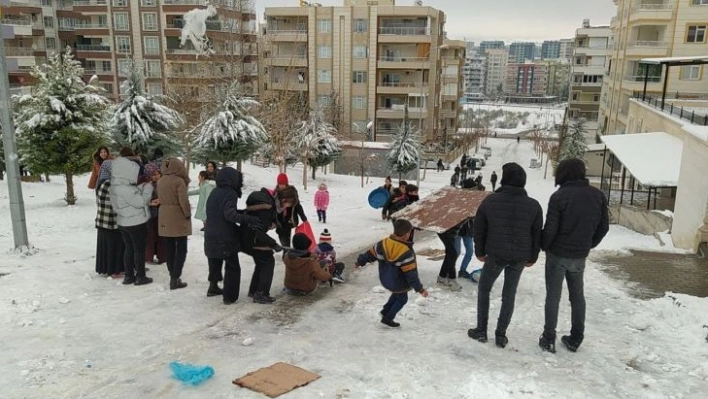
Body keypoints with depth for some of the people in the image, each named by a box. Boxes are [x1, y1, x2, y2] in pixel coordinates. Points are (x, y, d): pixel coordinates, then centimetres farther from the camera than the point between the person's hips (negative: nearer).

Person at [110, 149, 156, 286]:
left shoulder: (116, 186, 5)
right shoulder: (125, 189, -26)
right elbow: (140, 201, -22)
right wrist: (148, 187, -13)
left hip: (124, 222, 9)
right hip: (136, 223, -9)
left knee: (129, 249, 16)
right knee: (139, 250, 3)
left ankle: (129, 276, 22)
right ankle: (140, 277, 11)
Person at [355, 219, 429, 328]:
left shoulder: (383, 243, -16)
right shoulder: (406, 253, -32)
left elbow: (371, 254, -2)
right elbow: (411, 273, -29)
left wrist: (360, 261, 15)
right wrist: (420, 289, -22)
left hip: (385, 280, 6)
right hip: (399, 283, -6)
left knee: (396, 294, 33)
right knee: (402, 299, 21)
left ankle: (385, 311, 38)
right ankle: (388, 318, 29)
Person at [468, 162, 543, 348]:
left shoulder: (490, 200, -7)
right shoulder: (534, 205, -4)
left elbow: (479, 229, 1)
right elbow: (537, 234, 4)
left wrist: (480, 252, 13)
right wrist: (532, 257, 16)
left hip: (495, 254, -1)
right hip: (519, 257, 2)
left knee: (484, 289, 17)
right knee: (509, 294, 14)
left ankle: (481, 330, 19)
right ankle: (501, 335, 17)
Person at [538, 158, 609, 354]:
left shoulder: (559, 196, -17)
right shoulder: (598, 196, -1)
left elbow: (550, 228, -17)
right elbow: (604, 226, 5)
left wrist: (544, 246, 1)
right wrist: (589, 245, 18)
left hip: (557, 254, -4)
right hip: (580, 255, 4)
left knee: (553, 296, 7)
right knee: (577, 295, 17)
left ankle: (549, 339, 12)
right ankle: (576, 338, 25)